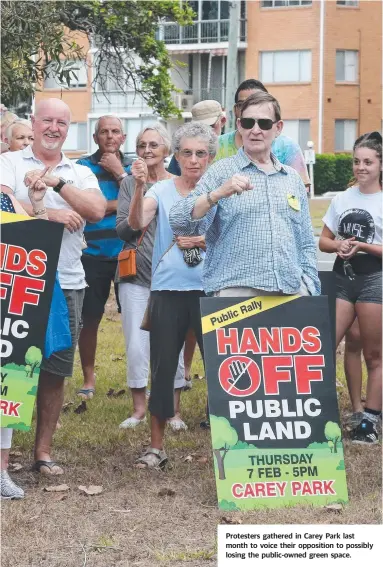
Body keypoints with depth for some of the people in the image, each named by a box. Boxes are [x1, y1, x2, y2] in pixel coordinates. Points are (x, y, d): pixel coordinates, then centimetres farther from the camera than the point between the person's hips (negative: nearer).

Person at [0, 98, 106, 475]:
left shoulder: (80, 173, 13)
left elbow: (97, 211, -4)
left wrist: (57, 182, -14)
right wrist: (48, 213, -16)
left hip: (66, 284, 3)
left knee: (55, 371, 6)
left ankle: (43, 451, 17)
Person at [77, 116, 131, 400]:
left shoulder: (133, 167, 7)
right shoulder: (83, 166, 1)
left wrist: (119, 172, -10)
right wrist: (121, 202, -11)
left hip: (128, 254, 1)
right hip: (93, 254, -1)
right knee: (89, 319, 2)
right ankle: (89, 378, 17)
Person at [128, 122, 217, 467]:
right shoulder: (163, 190, 2)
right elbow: (137, 222, -14)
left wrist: (204, 240, -12)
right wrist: (139, 188, -30)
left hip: (210, 290, 0)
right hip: (168, 290, 0)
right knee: (163, 367, 5)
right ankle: (156, 446, 15)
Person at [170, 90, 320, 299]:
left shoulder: (293, 178, 18)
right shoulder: (221, 172, 5)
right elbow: (180, 224, -7)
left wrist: (310, 288, 9)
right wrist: (218, 194, -20)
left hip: (292, 292, 4)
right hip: (236, 293, -4)